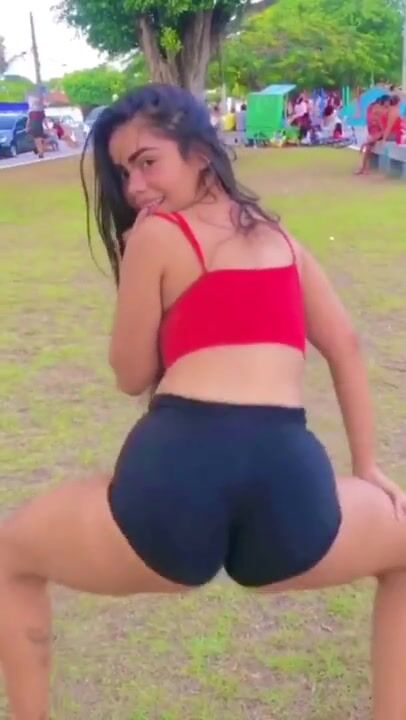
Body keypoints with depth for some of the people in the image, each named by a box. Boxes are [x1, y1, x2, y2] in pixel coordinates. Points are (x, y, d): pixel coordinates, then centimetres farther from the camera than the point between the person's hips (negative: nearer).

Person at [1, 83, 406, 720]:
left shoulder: (155, 235, 8)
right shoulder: (278, 234, 23)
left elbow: (133, 374, 14)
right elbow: (345, 347, 23)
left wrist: (135, 255, 20)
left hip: (175, 482, -3)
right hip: (289, 484, 4)